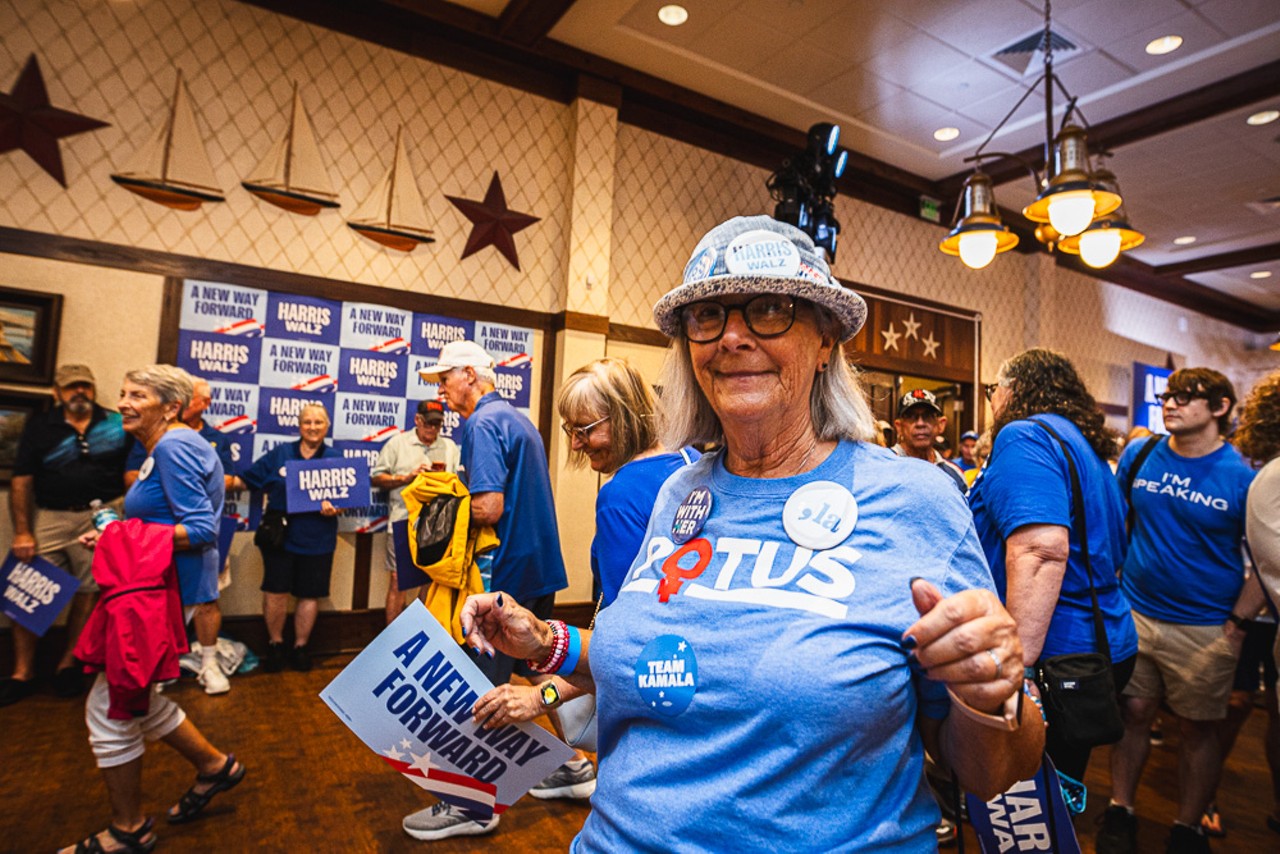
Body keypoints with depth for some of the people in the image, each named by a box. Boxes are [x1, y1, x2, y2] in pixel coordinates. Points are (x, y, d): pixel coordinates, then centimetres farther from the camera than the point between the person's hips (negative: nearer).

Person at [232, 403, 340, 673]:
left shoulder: (335, 459, 4)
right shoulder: (280, 454, 7)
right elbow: (245, 480, 8)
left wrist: (333, 507, -20)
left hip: (316, 539, 0)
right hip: (278, 536, 0)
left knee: (310, 594, 7)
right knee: (275, 591, 1)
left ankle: (300, 646, 25)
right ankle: (275, 644, 24)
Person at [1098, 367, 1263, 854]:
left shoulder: (1243, 475, -8)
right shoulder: (1139, 455, 0)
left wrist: (1237, 624, -8)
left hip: (1205, 627, -2)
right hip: (1133, 613, 2)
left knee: (1198, 728, 11)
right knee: (1133, 713, 10)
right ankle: (1119, 811, 26)